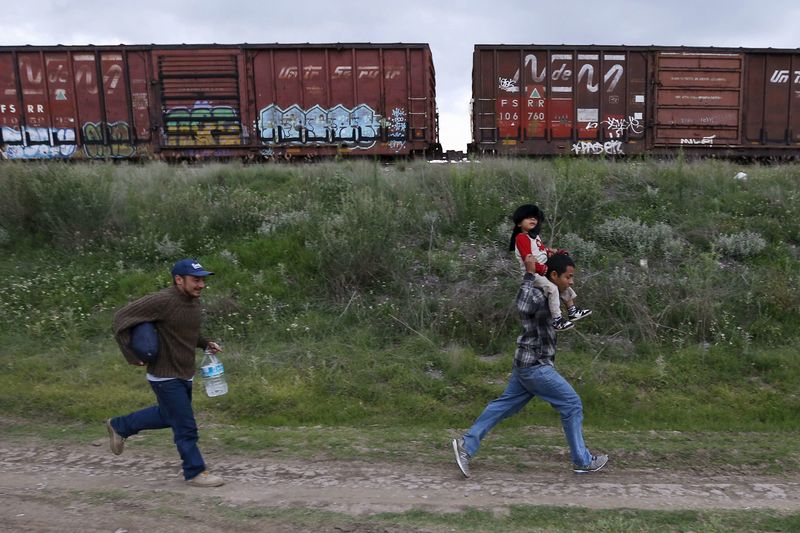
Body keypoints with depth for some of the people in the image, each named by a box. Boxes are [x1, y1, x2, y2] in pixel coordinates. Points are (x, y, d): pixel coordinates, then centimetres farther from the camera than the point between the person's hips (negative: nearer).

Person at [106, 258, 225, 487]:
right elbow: (121, 318, -18)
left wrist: (206, 343, 0)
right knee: (186, 427, -1)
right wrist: (132, 356, -18)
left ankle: (119, 426, 44)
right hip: (165, 376, -9)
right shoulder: (161, 301, -23)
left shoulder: (194, 301, 2)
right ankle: (195, 472, 15)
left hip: (185, 374, 9)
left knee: (168, 415, 27)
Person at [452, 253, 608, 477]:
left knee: (504, 405, 10)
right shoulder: (538, 294, -19)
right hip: (536, 366, -10)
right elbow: (523, 307, -36)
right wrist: (529, 274, -30)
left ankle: (467, 445, 10)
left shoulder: (548, 294, 12)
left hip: (528, 365, 10)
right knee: (572, 404, 2)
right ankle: (582, 461, 15)